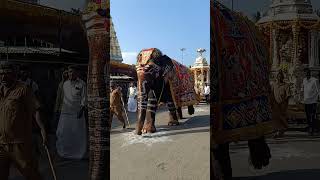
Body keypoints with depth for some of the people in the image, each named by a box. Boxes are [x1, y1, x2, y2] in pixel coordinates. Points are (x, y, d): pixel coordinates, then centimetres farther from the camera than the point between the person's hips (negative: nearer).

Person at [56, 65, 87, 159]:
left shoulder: (82, 84, -2)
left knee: (78, 133, 2)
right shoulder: (65, 84, 10)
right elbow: (63, 97, 16)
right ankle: (64, 153, 17)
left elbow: (84, 98, -4)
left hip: (77, 112, -3)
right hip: (66, 111, 4)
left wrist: (82, 109, -13)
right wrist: (61, 108, 16)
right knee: (63, 132, 3)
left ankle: (79, 153, 15)